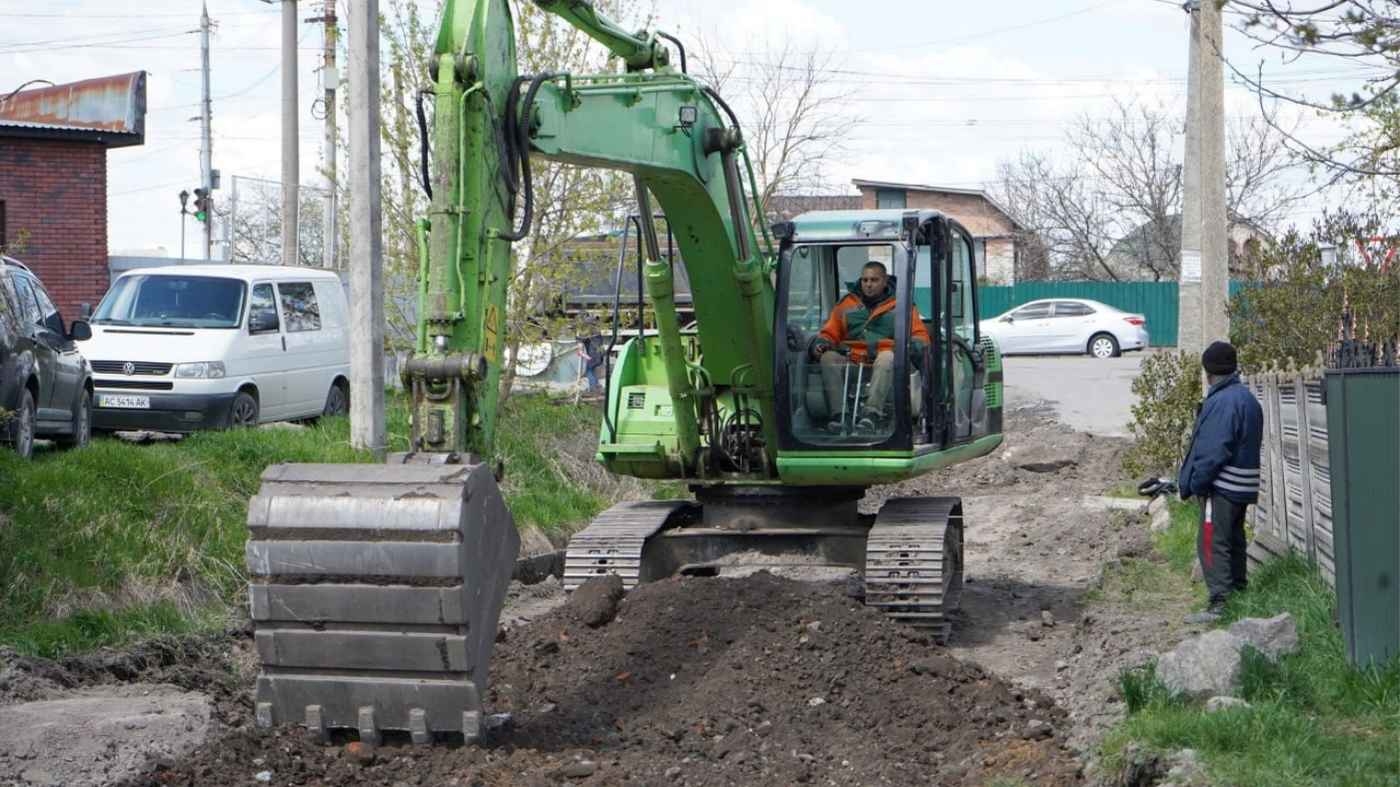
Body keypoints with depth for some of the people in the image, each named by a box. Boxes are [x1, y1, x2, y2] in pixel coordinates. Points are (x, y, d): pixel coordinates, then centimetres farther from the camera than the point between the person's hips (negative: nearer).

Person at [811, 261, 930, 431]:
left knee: (887, 357, -39)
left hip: (883, 358, -2)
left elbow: (920, 335, 12)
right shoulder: (847, 304, 25)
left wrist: (914, 345, -11)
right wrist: (821, 342, 1)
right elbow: (830, 332, 24)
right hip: (851, 359, 2)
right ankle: (838, 413, -40)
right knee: (828, 358, -29)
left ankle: (871, 414, -52)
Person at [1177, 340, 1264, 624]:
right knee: (1233, 539, 19)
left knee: (1212, 543, -9)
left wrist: (1195, 484, -14)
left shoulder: (1222, 402, -19)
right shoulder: (1248, 398, 13)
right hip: (1243, 487, 10)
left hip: (1221, 488, -10)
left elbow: (1213, 450, -23)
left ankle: (1219, 604, -12)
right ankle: (1238, 592, 28)